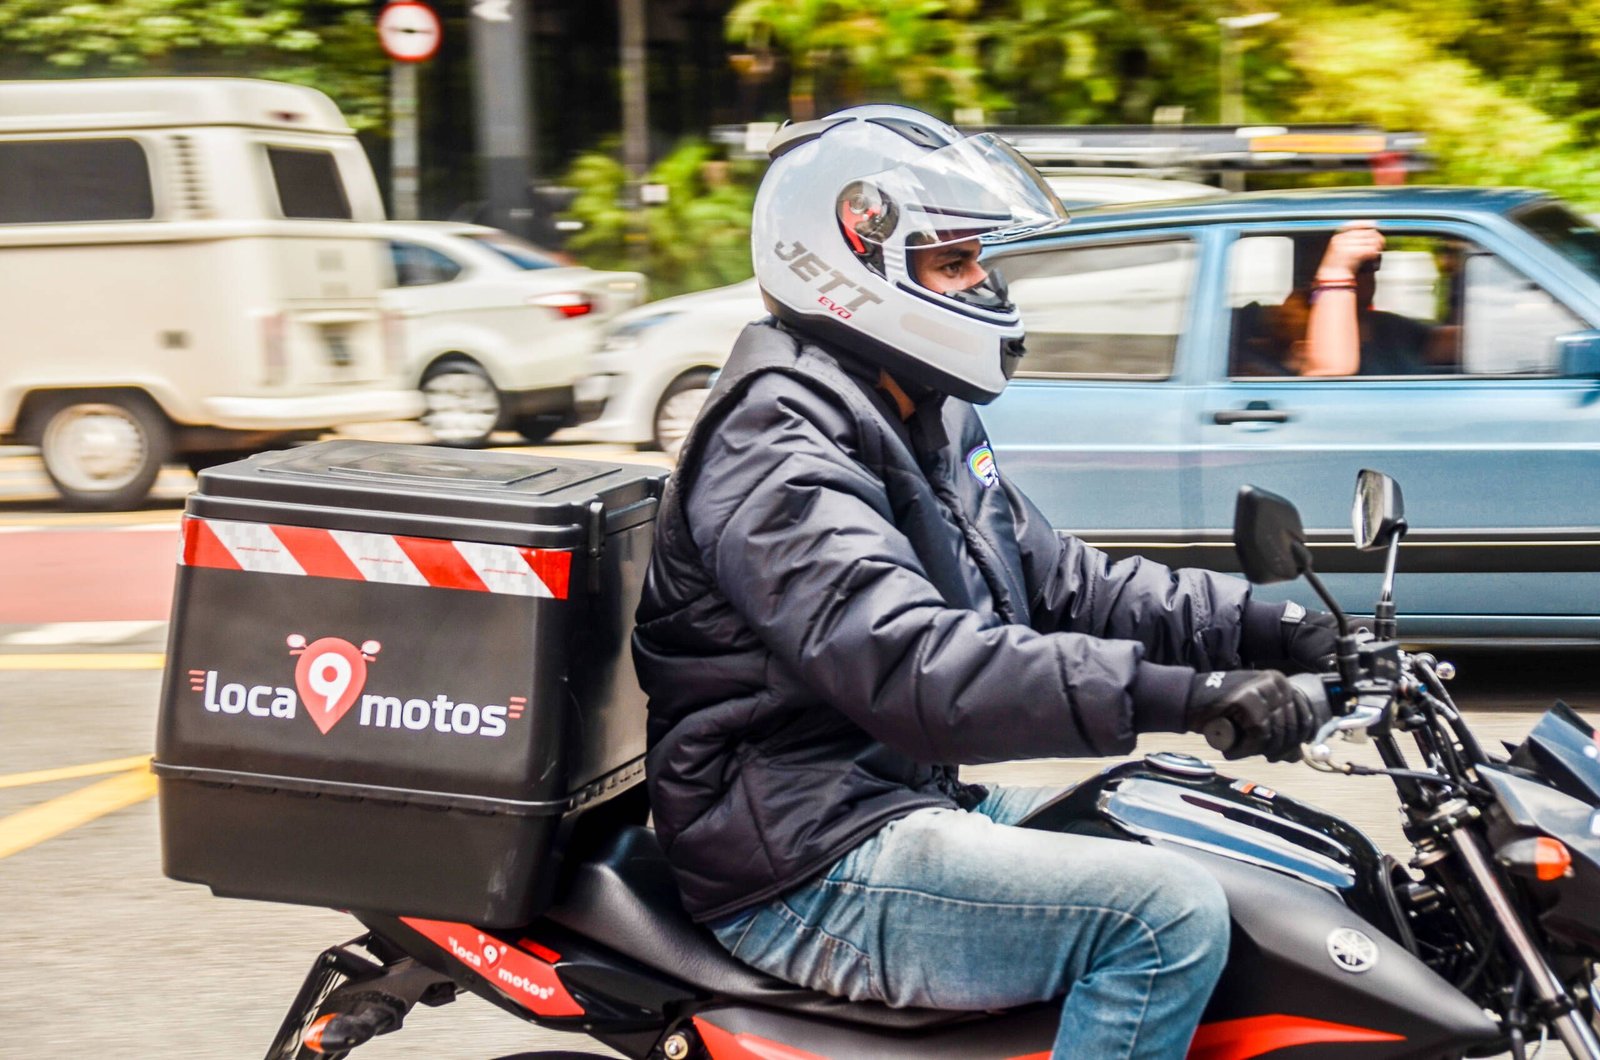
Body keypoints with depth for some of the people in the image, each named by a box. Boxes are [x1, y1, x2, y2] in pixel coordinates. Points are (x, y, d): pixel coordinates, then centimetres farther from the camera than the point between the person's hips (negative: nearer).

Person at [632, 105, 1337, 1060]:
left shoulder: (930, 422, 15)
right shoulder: (777, 460, -19)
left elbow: (1059, 584, 16)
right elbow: (915, 669, -33)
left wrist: (1261, 629, 2)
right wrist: (1185, 696, -39)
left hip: (915, 802, 11)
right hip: (808, 871, -11)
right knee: (1168, 911, -24)